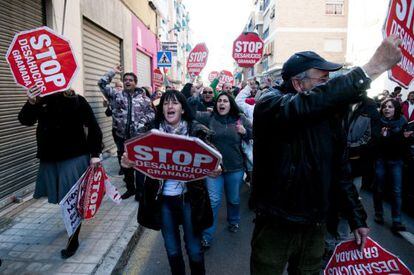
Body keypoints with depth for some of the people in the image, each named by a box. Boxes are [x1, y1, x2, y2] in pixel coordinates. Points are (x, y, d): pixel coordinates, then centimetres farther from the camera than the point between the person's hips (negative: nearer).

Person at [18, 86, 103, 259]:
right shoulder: (42, 100, 2)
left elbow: (93, 127, -7)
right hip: (49, 159, 5)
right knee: (62, 197, 19)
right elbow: (25, 120, -8)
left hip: (75, 158, -4)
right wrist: (31, 104, -28)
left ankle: (73, 240, 15)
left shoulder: (77, 101, -8)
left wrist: (95, 153, -14)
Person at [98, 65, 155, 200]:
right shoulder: (116, 95, 6)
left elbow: (151, 113, 5)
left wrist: (142, 123, -10)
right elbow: (102, 83, 1)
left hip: (139, 136, -2)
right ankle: (130, 188, 28)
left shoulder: (143, 98, 4)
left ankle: (140, 190, 17)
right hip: (122, 136, 2)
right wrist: (113, 71, 2)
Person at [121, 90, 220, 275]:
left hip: (189, 197, -2)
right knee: (172, 249, 19)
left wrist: (214, 170, -25)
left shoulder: (196, 130, -7)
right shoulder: (152, 130, -1)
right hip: (162, 198, 2)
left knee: (194, 248, 13)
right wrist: (130, 162, -16)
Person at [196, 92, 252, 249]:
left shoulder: (241, 119, -1)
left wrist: (245, 132, -12)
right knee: (213, 201, -1)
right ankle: (206, 236, 11)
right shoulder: (209, 117, -3)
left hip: (235, 167, 1)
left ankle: (234, 221, 47)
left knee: (234, 199, 18)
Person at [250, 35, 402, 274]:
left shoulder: (326, 115, 5)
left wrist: (358, 219, 11)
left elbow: (340, 169, 10)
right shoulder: (269, 105, -15)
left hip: (316, 227, 6)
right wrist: (371, 69, -35)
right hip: (275, 227, -5)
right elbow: (309, 105, -38)